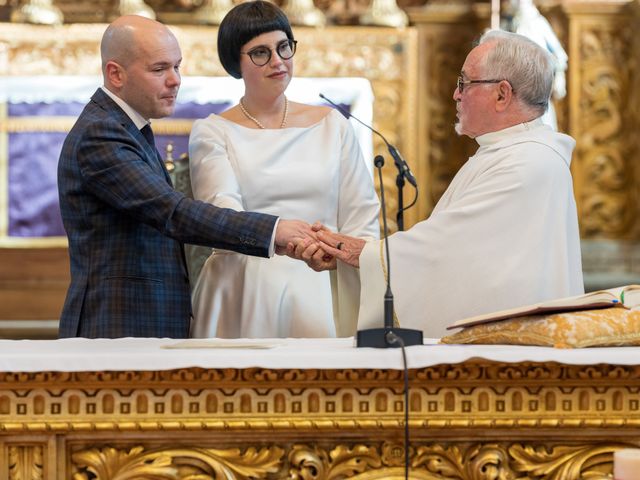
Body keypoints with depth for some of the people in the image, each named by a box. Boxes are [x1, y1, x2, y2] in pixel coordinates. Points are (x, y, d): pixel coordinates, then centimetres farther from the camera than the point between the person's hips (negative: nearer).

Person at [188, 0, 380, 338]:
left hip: (318, 294, 2)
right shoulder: (211, 133, 5)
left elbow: (361, 219, 11)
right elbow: (223, 211, -11)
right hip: (243, 296, -2)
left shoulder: (332, 126, 13)